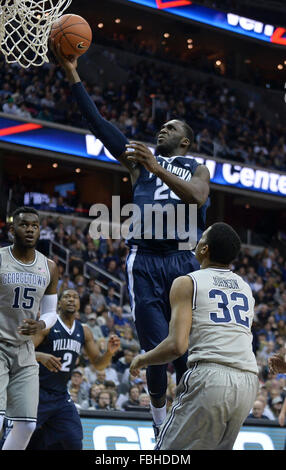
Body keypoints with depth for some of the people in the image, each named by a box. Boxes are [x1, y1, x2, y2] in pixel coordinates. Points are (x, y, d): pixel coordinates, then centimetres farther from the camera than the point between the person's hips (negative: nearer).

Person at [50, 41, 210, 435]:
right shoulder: (141, 159, 20)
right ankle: (159, 413, 16)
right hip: (145, 259, 0)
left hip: (183, 261, 0)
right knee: (157, 349, -5)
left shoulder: (197, 169, 16)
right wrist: (72, 75, 6)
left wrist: (157, 168, -19)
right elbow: (99, 124, 12)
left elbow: (197, 196, -8)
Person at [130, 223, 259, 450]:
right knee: (218, 448, 19)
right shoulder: (246, 288, 22)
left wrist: (143, 359, 9)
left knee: (170, 449, 0)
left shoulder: (187, 283, 2)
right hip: (249, 383, 7)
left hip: (210, 377, -6)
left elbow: (177, 345, -8)